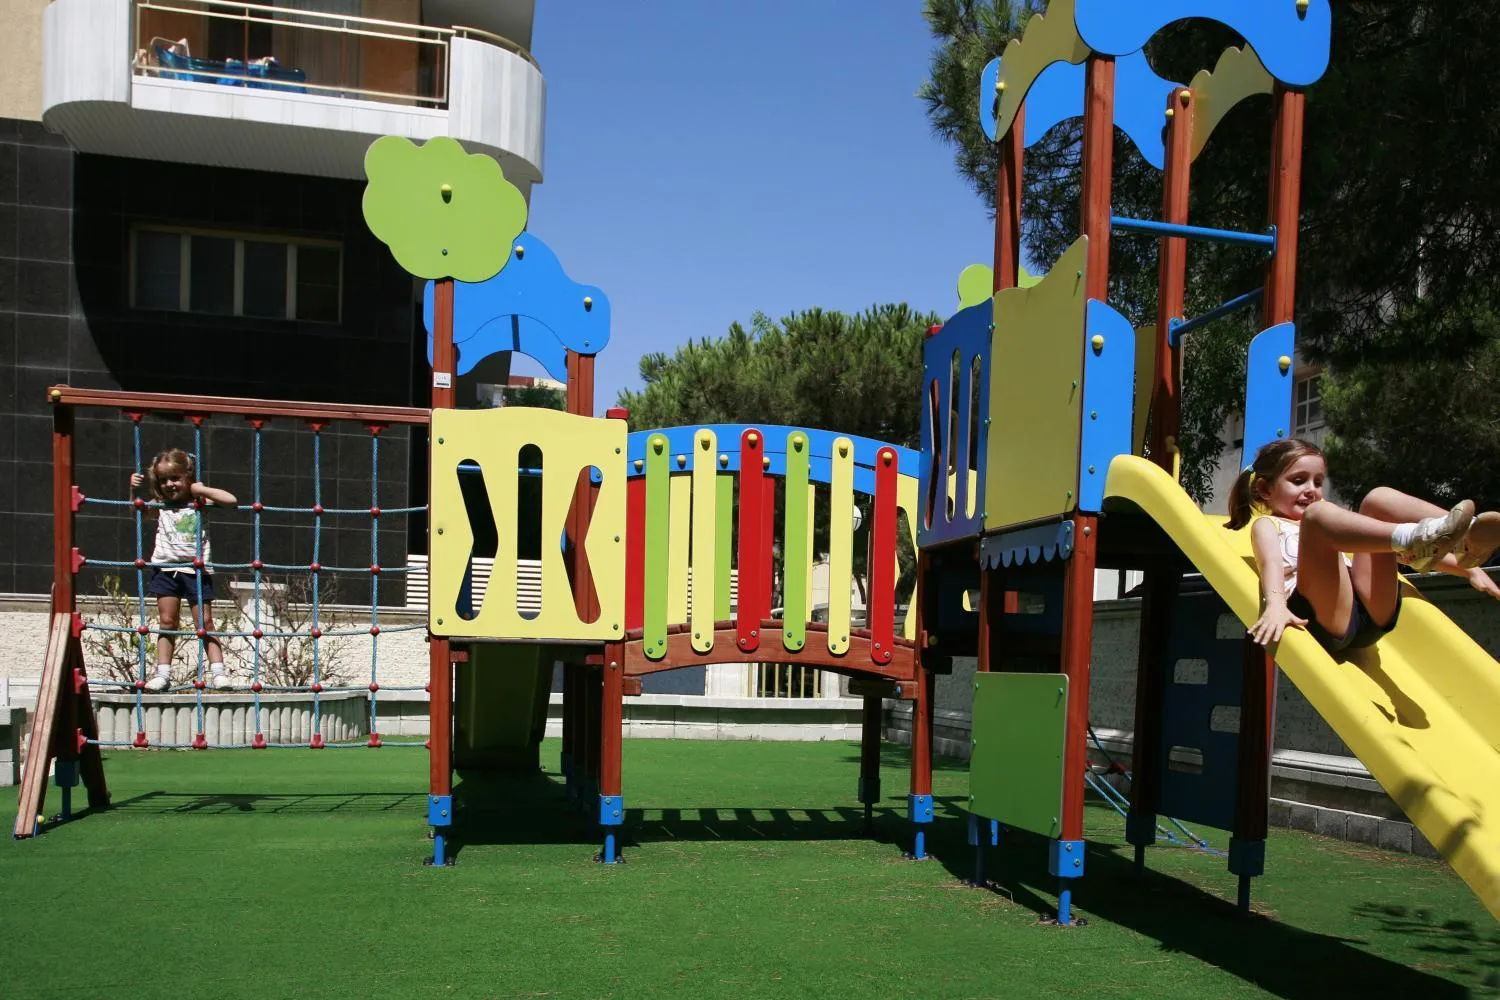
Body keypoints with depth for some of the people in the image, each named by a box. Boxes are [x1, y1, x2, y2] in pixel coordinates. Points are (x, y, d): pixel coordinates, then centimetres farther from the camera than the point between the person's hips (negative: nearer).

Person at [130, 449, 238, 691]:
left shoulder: (199, 503, 0)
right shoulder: (160, 505, 6)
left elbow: (231, 501, -11)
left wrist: (202, 489, -8)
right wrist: (134, 490, 4)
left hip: (196, 569, -2)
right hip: (166, 568, 2)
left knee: (205, 622, -2)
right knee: (167, 623, 6)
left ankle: (218, 672, -3)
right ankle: (163, 674, 9)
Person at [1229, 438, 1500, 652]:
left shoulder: (1333, 524, 37)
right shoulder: (1267, 525, 20)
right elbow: (1271, 563, -4)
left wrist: (1466, 568, 17)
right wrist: (1275, 605, -26)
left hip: (1374, 612, 5)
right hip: (1324, 621, -5)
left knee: (1377, 498, -2)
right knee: (1319, 514, -24)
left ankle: (1467, 539, -27)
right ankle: (1412, 537, -46)